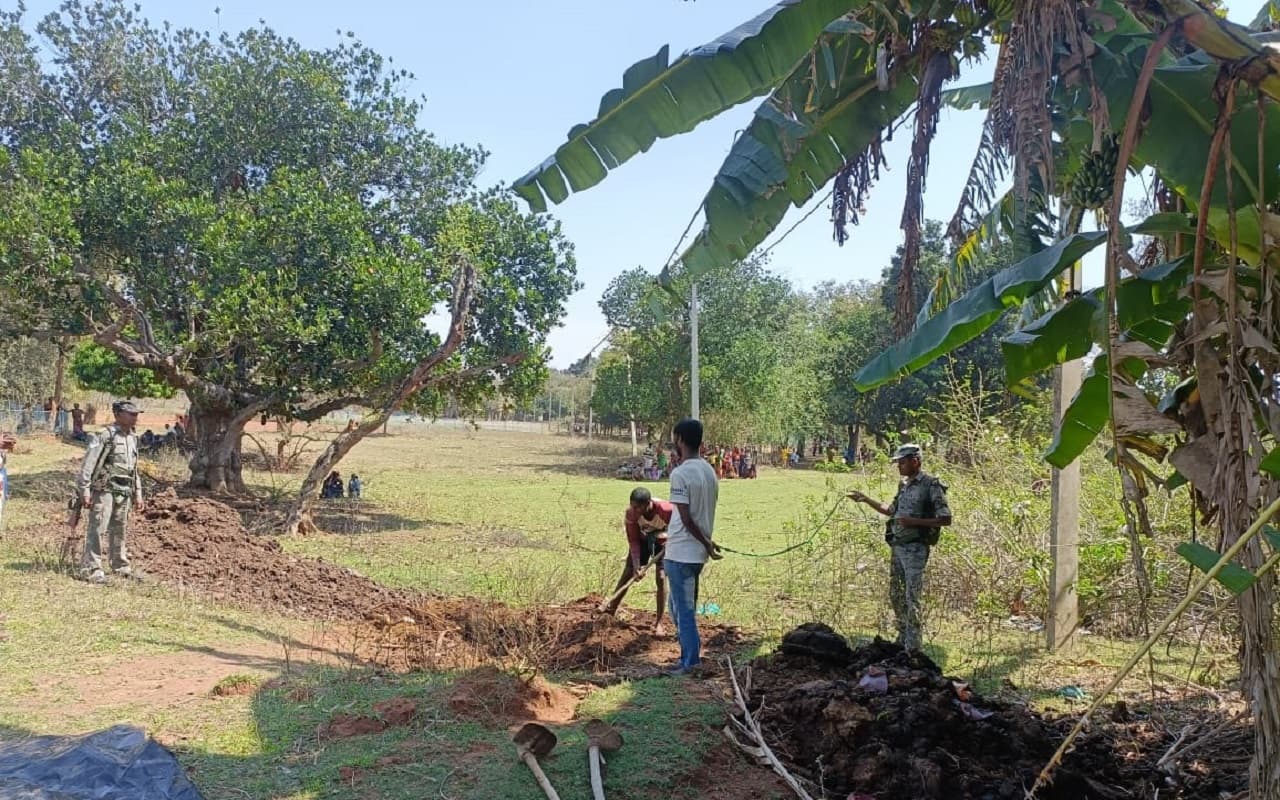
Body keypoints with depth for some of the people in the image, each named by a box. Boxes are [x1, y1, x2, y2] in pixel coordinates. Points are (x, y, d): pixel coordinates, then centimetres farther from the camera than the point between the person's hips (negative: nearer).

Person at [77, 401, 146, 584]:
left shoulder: (133, 438, 14)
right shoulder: (106, 435, -10)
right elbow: (88, 463, -13)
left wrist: (138, 493, 20)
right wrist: (85, 490, -18)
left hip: (124, 492, 7)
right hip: (104, 489, -7)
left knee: (121, 530, 14)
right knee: (97, 529, -8)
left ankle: (121, 566, 24)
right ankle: (91, 569, -5)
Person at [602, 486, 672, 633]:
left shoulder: (666, 510, -39)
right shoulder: (631, 513, -31)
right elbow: (633, 540, -22)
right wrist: (636, 565, -29)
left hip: (662, 541, -2)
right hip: (642, 539, 2)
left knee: (661, 578, -12)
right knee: (627, 573, 5)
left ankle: (658, 622, -2)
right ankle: (612, 607, 25)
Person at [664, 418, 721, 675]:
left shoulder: (680, 473, -19)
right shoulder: (709, 470, 6)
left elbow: (686, 518, -20)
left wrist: (707, 544, -12)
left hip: (681, 553, -8)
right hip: (697, 552, 8)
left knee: (683, 607, 2)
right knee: (684, 604, 20)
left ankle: (690, 661, 9)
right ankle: (691, 651, 25)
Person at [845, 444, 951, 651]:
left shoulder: (931, 486, -11)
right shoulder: (904, 485, 13)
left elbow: (946, 519, -15)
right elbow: (891, 511, 27)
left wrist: (915, 521, -21)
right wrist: (865, 499, 20)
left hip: (915, 549, -8)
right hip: (897, 546, 8)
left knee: (911, 598, -7)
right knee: (895, 595, 13)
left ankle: (912, 647, -1)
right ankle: (903, 638, 26)